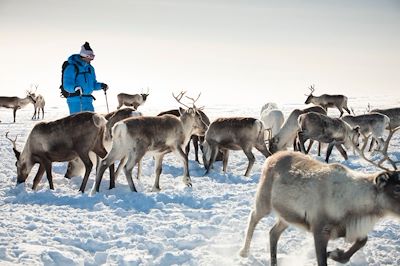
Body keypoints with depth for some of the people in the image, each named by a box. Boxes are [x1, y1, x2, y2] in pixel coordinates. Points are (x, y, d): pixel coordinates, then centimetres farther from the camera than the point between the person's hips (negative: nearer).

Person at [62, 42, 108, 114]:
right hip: (75, 100, -7)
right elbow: (67, 85, -16)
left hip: (88, 100, 7)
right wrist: (75, 88, -35)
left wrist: (101, 85, 4)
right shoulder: (72, 67, -9)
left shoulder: (90, 68, 14)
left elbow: (93, 84, 23)